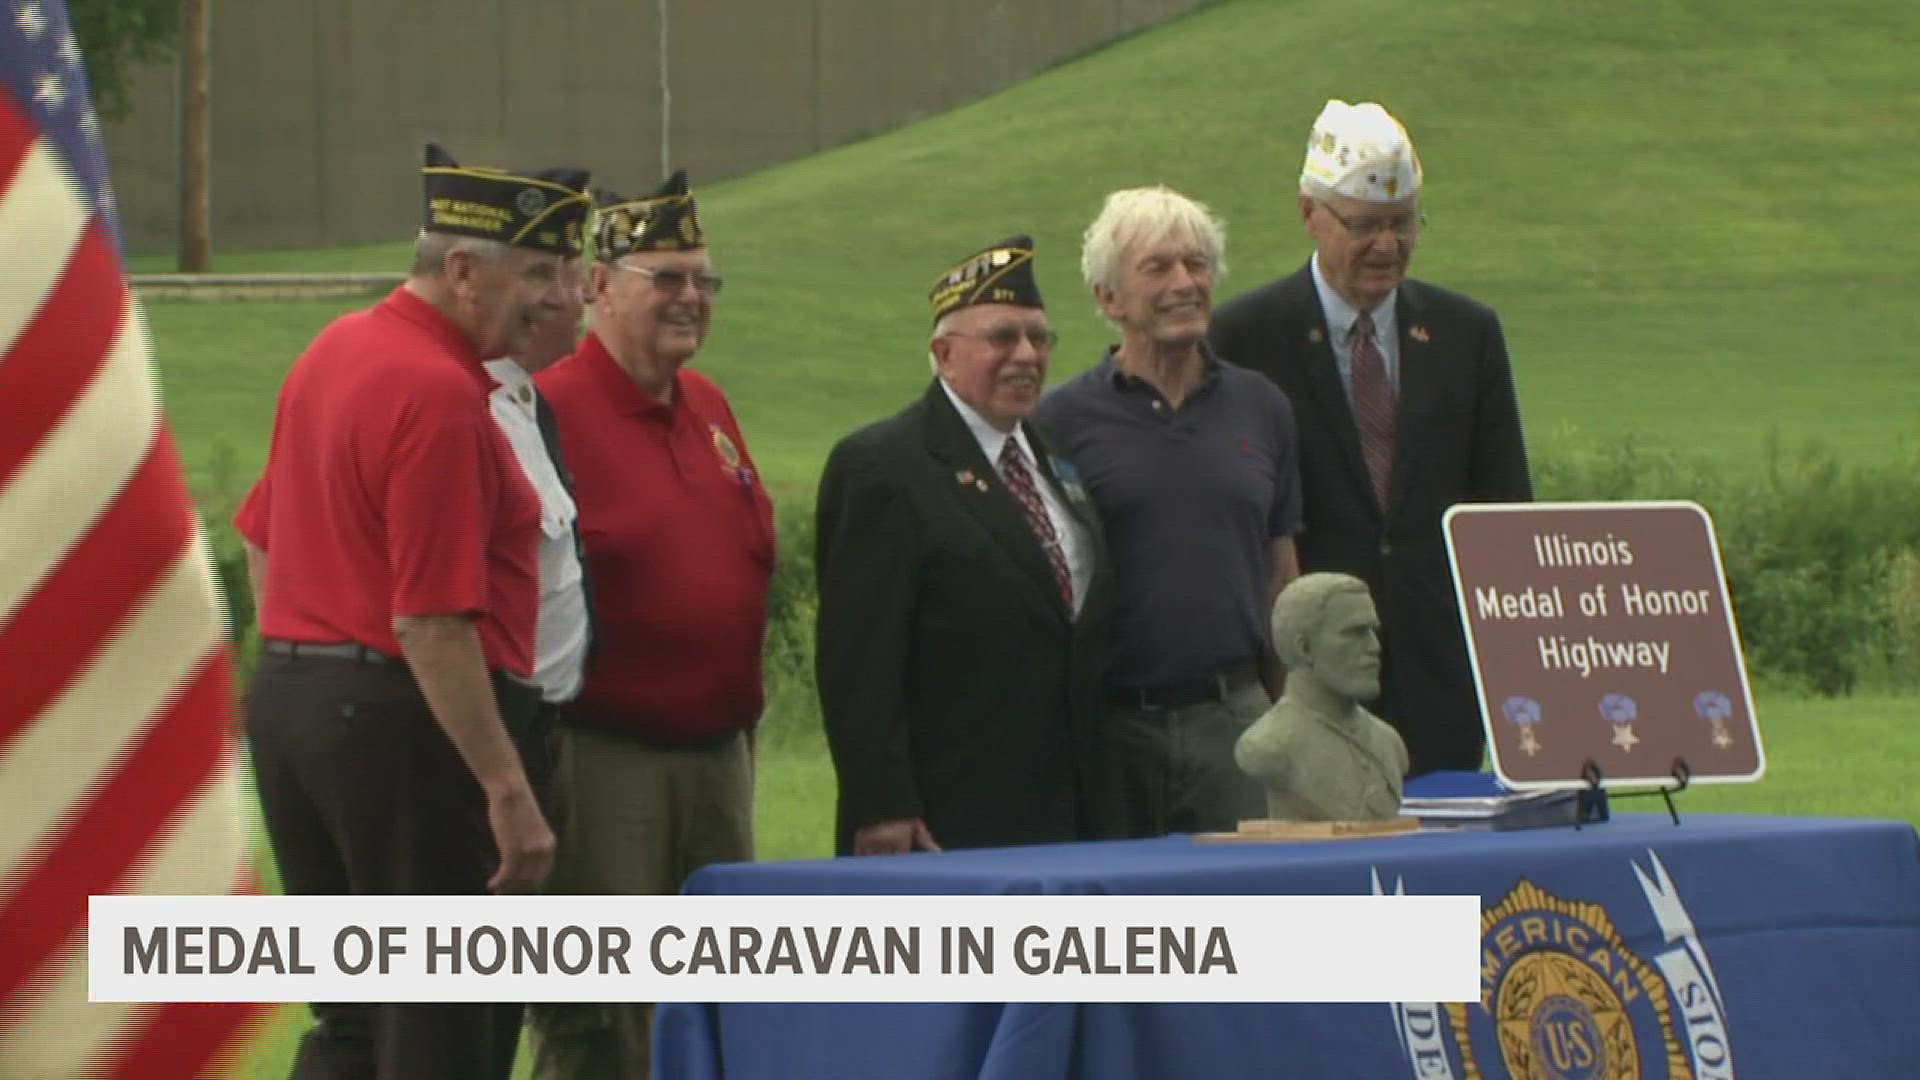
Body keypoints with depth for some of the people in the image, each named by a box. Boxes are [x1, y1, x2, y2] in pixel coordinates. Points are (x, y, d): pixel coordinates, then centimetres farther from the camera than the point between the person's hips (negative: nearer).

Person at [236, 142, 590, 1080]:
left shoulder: (334, 350, 11)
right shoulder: (440, 394, -19)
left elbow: (260, 538, 21)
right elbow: (433, 624, -22)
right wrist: (508, 792, -21)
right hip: (408, 721, -9)